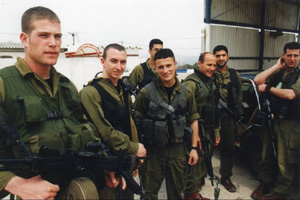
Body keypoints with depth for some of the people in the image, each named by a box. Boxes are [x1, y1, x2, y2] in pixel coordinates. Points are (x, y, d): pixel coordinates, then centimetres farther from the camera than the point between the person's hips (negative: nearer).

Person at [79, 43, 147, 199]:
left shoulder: (123, 90, 9)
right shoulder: (91, 92, -17)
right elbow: (104, 132, -22)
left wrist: (136, 154, 10)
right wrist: (134, 148, -14)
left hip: (127, 159, 8)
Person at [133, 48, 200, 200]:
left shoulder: (186, 92, 0)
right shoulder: (146, 92, -11)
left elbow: (193, 120, 7)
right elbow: (135, 121, -8)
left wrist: (194, 148, 4)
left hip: (178, 149, 3)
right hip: (153, 150, -2)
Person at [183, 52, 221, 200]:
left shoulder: (210, 82, 15)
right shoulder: (191, 82, -14)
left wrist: (216, 131, 20)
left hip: (208, 131, 9)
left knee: (204, 163, 18)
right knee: (195, 164, 1)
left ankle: (197, 188, 36)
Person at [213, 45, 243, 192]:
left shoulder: (234, 75, 10)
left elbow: (239, 96, 14)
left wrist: (239, 114, 10)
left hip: (228, 116, 4)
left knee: (228, 147, 10)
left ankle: (225, 177, 26)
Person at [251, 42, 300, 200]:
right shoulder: (278, 73, 9)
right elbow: (257, 81, -6)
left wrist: (267, 88, -9)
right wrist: (277, 66, -4)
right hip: (272, 119, 5)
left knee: (285, 161, 3)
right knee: (267, 155, 15)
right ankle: (264, 184, 32)